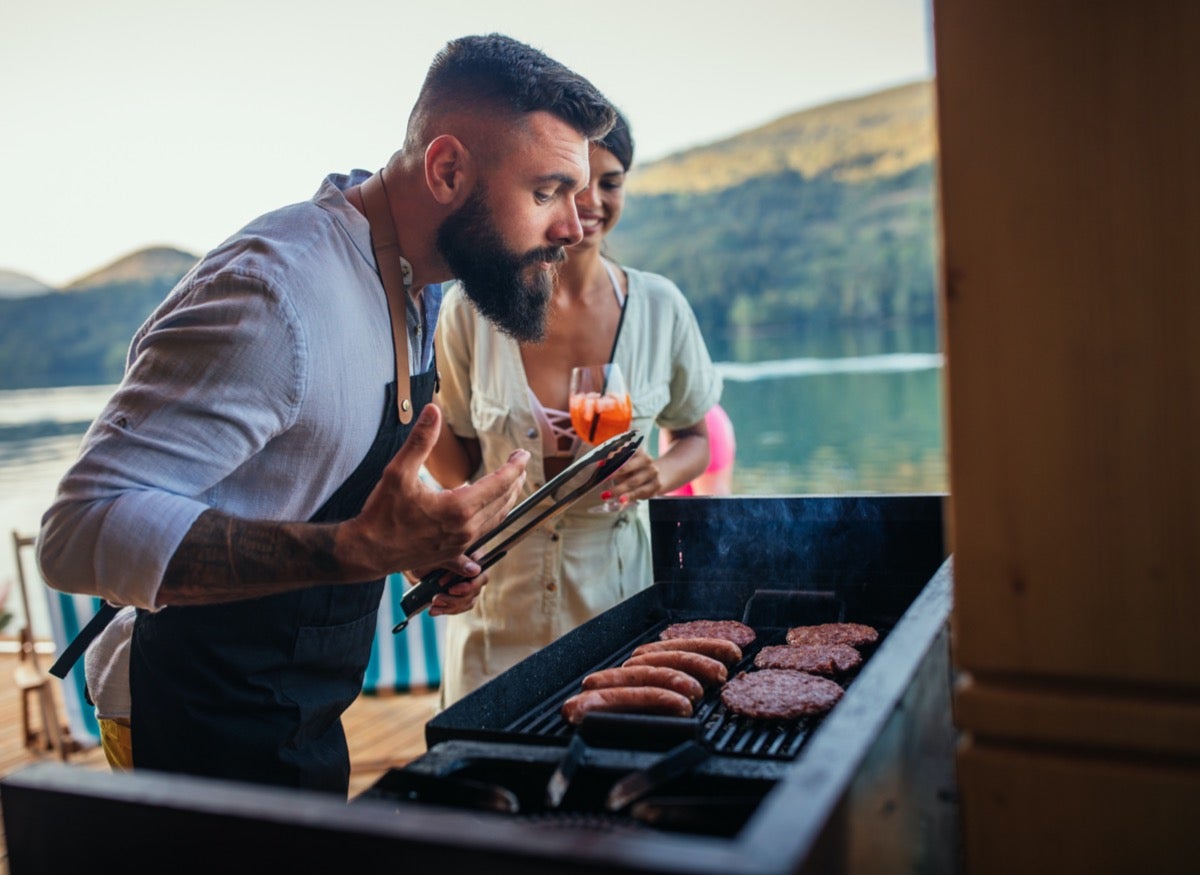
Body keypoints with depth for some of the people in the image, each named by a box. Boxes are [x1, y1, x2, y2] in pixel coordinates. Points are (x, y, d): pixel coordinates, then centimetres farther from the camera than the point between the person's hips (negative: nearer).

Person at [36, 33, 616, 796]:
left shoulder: (415, 290, 1)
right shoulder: (275, 291, -29)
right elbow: (82, 531, -32)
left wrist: (419, 541, -3)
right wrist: (360, 548, -41)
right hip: (215, 737, -9)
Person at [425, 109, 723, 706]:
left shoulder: (659, 306, -4)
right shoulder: (471, 309, -8)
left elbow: (694, 438, 9)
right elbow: (456, 469, 1)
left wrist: (662, 473, -11)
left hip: (616, 587, 1)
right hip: (499, 600, -1)